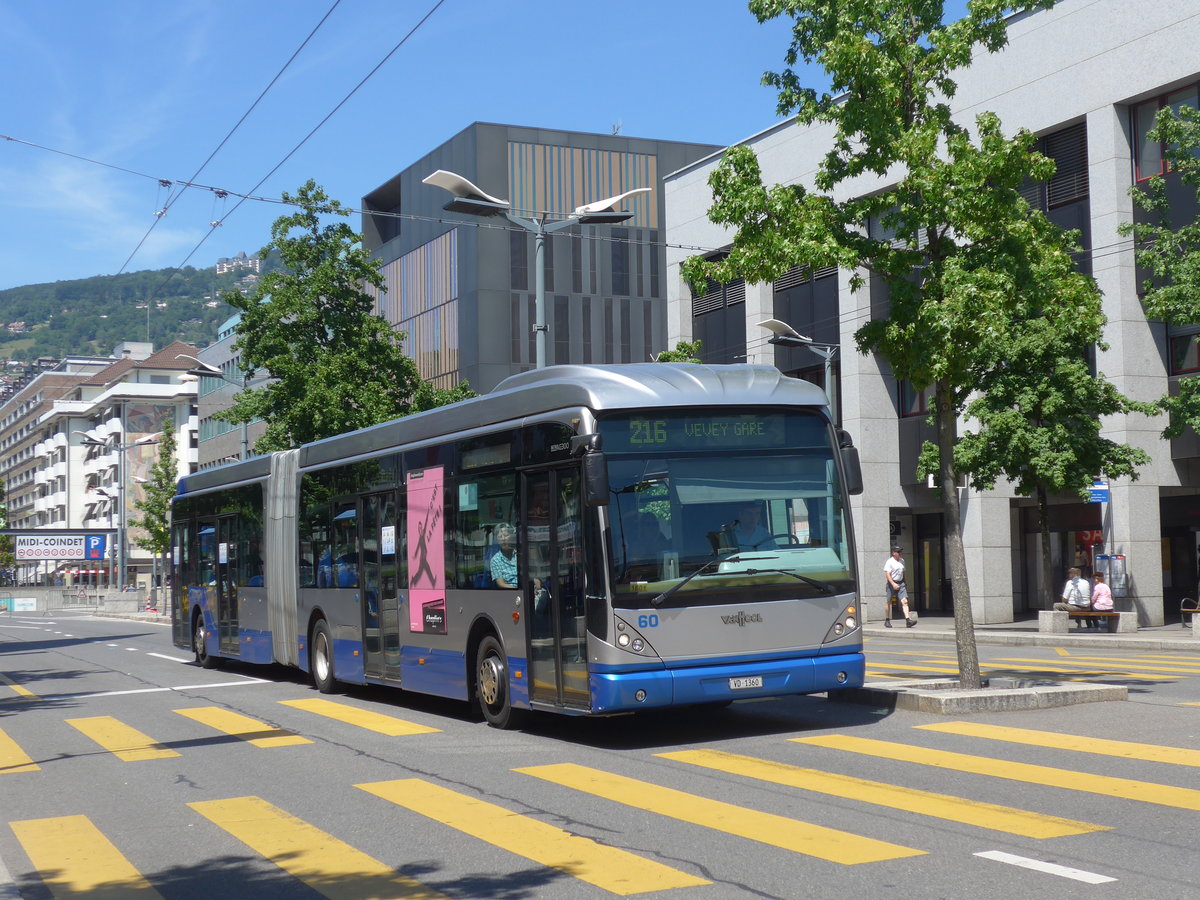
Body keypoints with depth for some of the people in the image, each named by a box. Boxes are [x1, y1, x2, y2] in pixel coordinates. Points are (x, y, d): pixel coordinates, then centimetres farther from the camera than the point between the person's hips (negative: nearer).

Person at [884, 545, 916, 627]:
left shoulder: (902, 561, 12)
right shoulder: (890, 562, -9)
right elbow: (887, 574, -16)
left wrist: (905, 583, 21)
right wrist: (893, 584, -26)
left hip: (900, 583, 5)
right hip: (892, 583, -5)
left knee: (904, 601, -9)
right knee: (889, 603, 6)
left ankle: (908, 620, -19)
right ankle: (887, 621, 19)